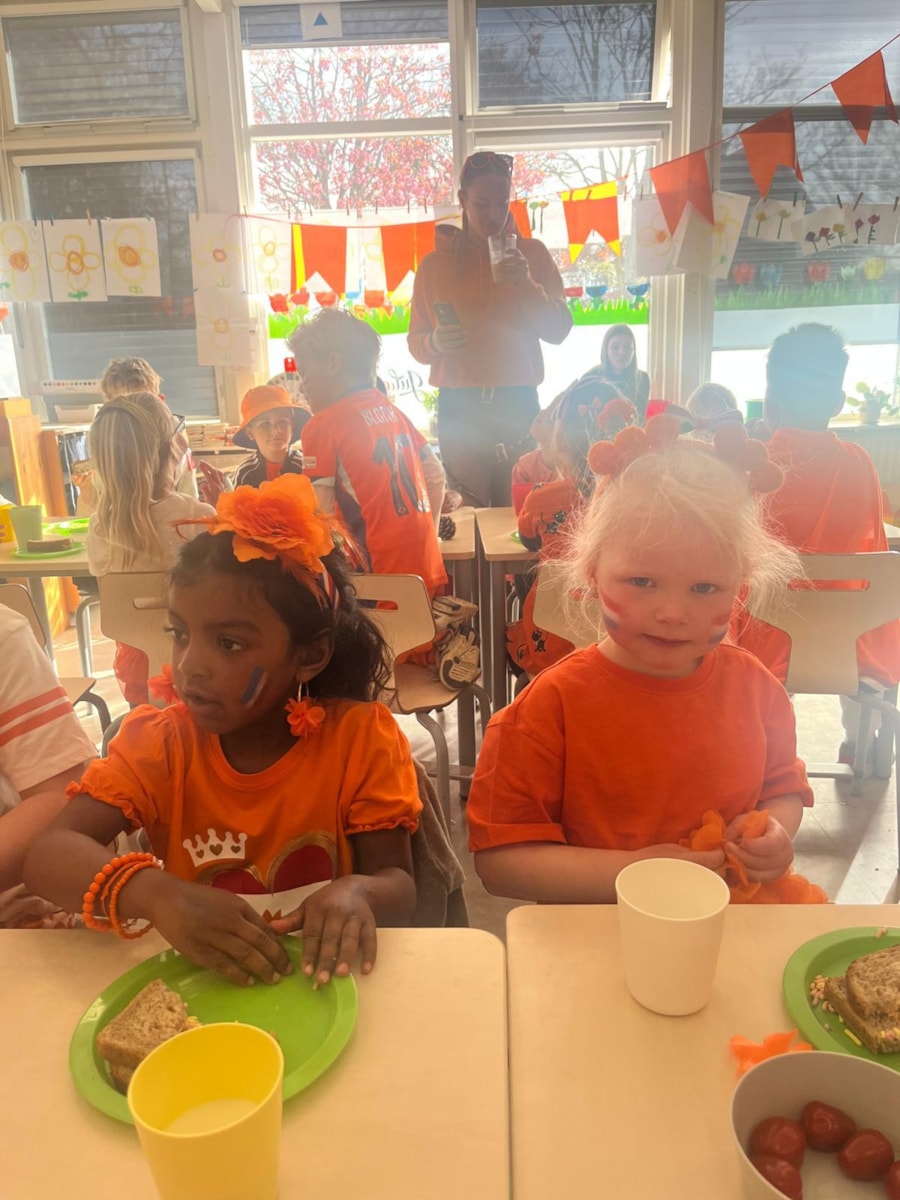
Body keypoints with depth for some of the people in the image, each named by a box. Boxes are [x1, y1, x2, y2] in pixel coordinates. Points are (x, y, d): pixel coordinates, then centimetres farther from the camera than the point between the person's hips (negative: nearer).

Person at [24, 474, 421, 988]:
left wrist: (357, 892, -33)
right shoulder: (159, 741, -7)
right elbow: (49, 855, -18)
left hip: (317, 979, 0)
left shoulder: (360, 737, -12)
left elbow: (398, 887, -9)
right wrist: (156, 893, -38)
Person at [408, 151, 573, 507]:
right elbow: (416, 343, 8)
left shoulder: (532, 253, 6)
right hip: (458, 407, 0)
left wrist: (527, 284, -15)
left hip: (518, 403, 0)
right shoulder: (434, 263, 6)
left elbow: (558, 330, 1)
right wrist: (435, 342, -15)